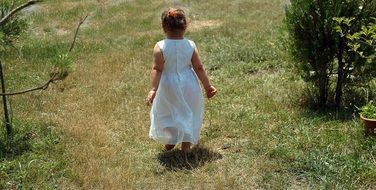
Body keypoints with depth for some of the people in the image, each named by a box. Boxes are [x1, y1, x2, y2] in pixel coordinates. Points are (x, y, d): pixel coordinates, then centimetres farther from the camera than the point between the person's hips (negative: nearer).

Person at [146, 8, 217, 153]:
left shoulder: (160, 47, -18)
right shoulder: (190, 45, -11)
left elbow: (157, 69, -24)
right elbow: (199, 68, -7)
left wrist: (153, 89, -26)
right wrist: (207, 86, 2)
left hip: (168, 87, -2)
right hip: (188, 85, 2)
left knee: (165, 113, 21)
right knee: (189, 113, 21)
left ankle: (170, 141, 35)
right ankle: (186, 144, 26)